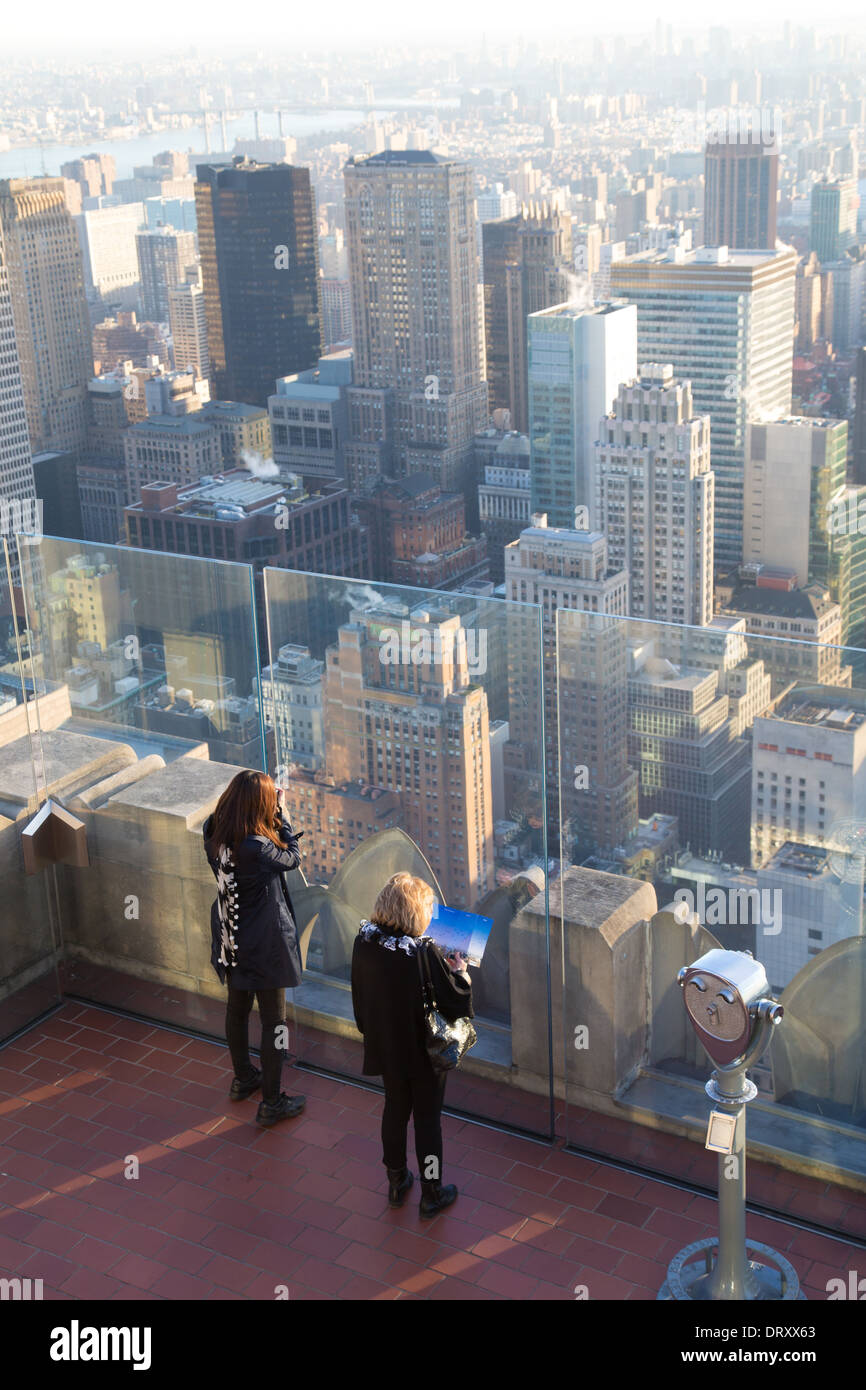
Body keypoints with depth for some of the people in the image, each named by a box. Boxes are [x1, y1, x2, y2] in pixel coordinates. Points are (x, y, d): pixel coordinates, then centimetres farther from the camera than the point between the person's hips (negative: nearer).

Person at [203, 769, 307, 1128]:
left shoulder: (212, 832, -11)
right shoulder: (258, 848, -32)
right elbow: (292, 857, -12)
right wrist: (281, 816, -6)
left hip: (231, 942, 7)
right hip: (263, 944, -7)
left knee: (237, 1009, 25)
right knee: (273, 1021, 8)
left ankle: (243, 1079, 46)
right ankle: (270, 1104, 19)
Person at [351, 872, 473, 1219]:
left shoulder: (364, 941, -14)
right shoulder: (425, 953, -30)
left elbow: (361, 995, 1)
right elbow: (456, 1004, -22)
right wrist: (461, 972, -3)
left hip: (385, 1045, 5)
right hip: (423, 1052, -5)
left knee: (395, 1109, 24)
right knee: (427, 1118, 14)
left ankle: (397, 1182, 41)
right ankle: (431, 1193, 30)